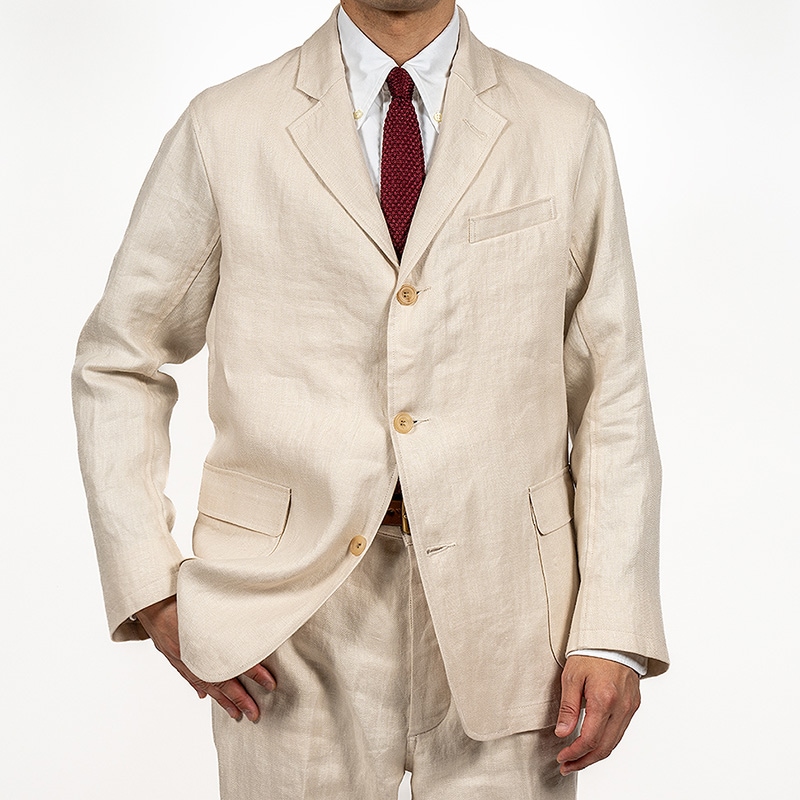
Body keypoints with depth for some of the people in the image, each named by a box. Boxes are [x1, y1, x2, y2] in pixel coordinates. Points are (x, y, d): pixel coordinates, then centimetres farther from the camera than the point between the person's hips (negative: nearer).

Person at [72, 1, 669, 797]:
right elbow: (116, 364, 8)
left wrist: (614, 633, -6)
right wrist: (151, 590, -2)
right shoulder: (225, 128, 1)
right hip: (292, 617, 0)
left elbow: (612, 394, 3)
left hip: (501, 611, 1)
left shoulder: (566, 131, 4)